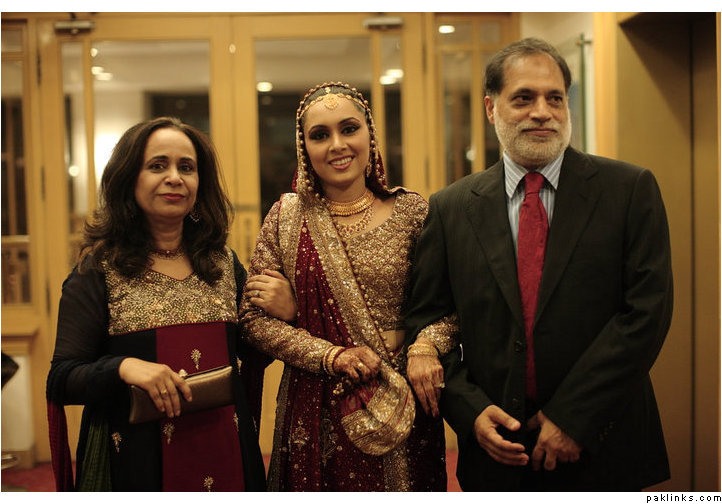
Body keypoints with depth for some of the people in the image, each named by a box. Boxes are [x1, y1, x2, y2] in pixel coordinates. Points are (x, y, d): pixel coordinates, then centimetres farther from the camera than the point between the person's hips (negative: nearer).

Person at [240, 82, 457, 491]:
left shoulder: (411, 211, -2)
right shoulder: (286, 217, -1)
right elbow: (254, 318, -1)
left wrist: (426, 347, -16)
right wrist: (330, 355, -13)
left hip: (401, 402, 0)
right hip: (316, 407, 0)